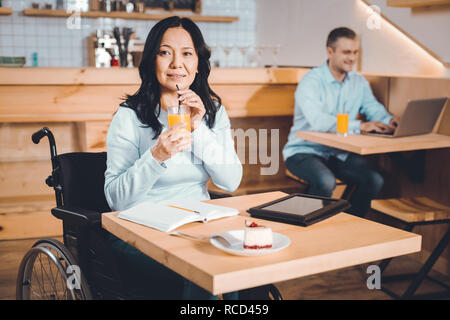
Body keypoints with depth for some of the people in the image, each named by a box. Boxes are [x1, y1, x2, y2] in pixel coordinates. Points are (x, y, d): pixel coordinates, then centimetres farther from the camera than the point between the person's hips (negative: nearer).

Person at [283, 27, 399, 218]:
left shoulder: (359, 82, 9)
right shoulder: (311, 81, -15)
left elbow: (373, 108, 4)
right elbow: (318, 121, -30)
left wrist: (389, 120, -20)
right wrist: (360, 126, -37)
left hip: (339, 153, 6)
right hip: (304, 151, -6)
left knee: (375, 180, -16)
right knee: (326, 181, -35)